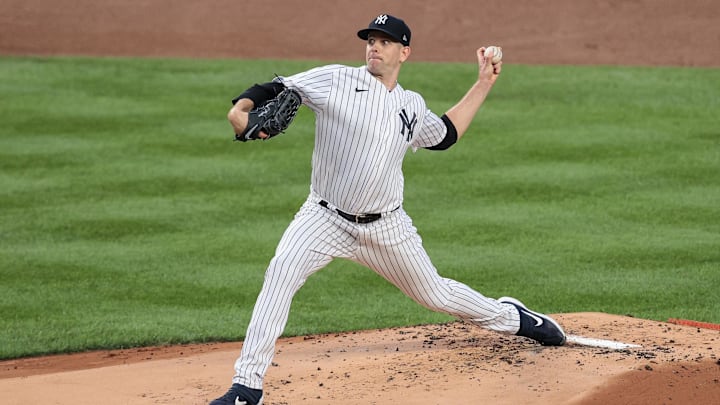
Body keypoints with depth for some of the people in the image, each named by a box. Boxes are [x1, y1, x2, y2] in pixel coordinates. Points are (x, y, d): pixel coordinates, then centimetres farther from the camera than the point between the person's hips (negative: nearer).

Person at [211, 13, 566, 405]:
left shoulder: (412, 106, 7)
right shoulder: (335, 80, -7)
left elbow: (446, 134, 27)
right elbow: (275, 89, -11)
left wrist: (483, 83, 24)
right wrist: (240, 109, -33)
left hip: (386, 227, 3)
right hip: (325, 219, -3)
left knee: (435, 294, 17)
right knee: (280, 272, -29)